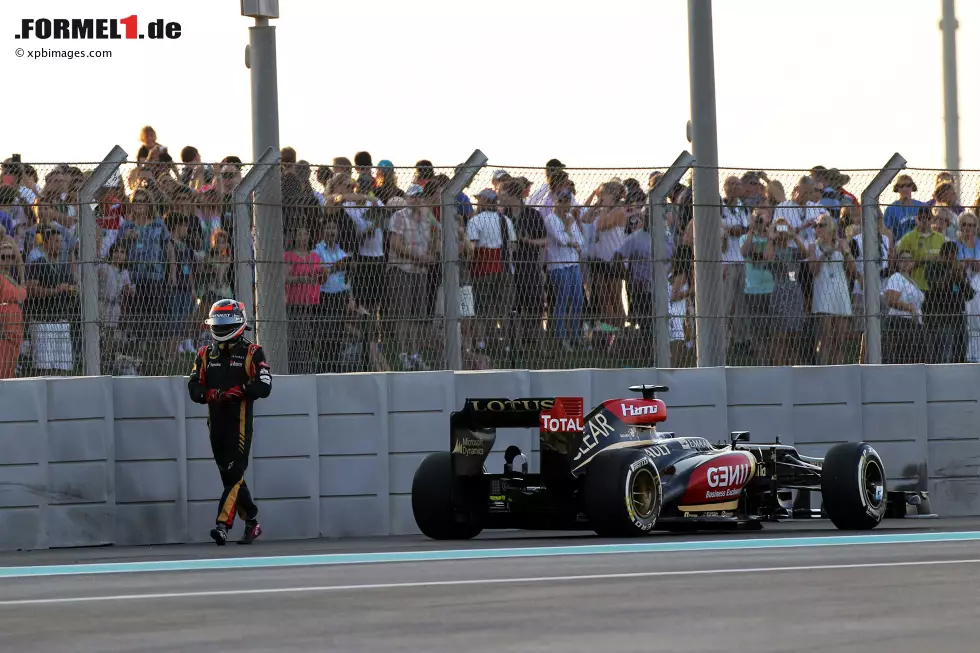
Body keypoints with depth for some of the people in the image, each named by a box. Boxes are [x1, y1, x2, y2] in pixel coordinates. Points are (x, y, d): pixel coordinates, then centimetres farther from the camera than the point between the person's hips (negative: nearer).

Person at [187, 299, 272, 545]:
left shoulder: (252, 353, 0)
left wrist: (238, 391, -24)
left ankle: (223, 524, -22)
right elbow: (194, 387, 7)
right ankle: (251, 522, 22)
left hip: (239, 421, -6)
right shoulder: (205, 354, 14)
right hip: (216, 421, 6)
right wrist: (209, 394, -15)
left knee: (235, 473, -13)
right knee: (229, 475, 10)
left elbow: (264, 386, -10)